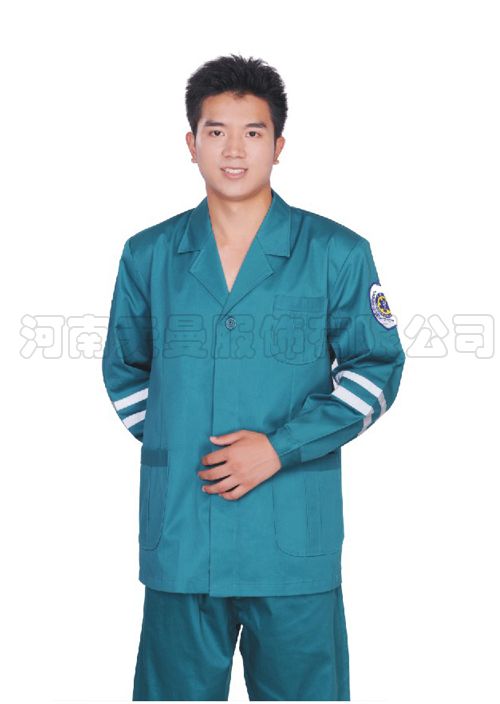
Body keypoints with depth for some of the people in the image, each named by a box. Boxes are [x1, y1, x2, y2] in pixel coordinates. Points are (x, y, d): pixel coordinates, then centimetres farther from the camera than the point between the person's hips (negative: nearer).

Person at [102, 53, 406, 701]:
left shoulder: (337, 253, 0)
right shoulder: (149, 255, 7)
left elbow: (376, 368, 0)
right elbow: (124, 369, 19)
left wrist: (281, 447, -9)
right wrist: (165, 442, 4)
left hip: (296, 546, -2)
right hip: (179, 540, 2)